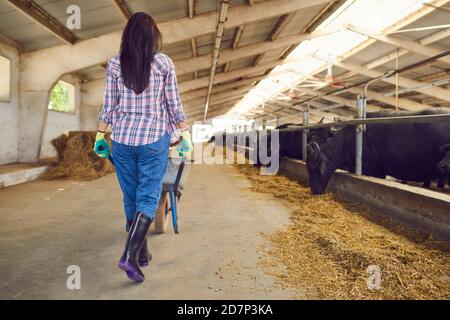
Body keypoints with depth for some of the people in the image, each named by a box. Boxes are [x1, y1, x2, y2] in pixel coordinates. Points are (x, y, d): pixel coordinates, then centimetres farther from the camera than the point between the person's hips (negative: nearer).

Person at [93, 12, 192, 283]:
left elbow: (108, 105, 5)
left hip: (122, 138, 3)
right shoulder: (164, 63, -1)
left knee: (131, 198, 13)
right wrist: (186, 133, 8)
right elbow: (174, 104, -1)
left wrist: (100, 135, 14)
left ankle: (142, 253, 24)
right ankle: (130, 255, -13)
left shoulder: (115, 64, 4)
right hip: (154, 138, -2)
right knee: (148, 198, 2)